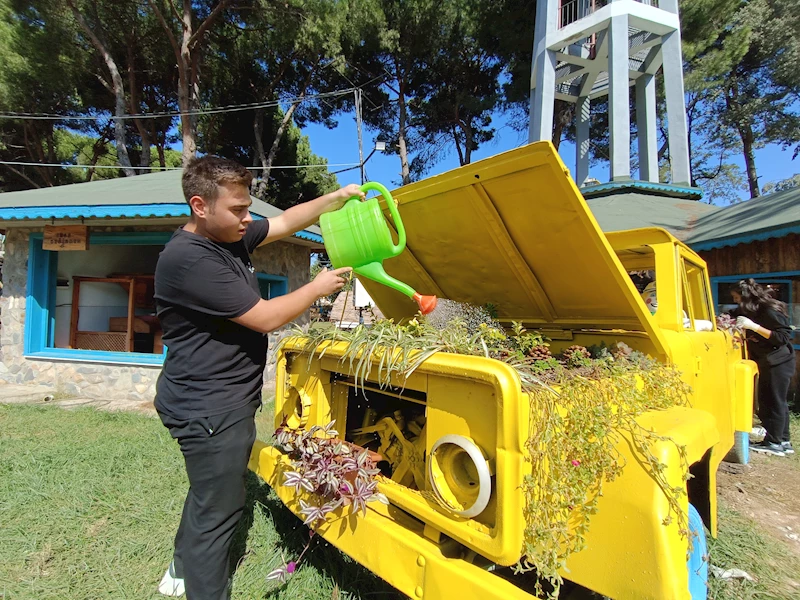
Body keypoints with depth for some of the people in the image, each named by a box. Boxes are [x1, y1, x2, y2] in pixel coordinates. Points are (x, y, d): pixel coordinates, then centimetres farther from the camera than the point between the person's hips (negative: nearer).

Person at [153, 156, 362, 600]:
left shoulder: (230, 236, 4)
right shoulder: (188, 258, -25)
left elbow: (287, 222, 13)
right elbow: (266, 318, -25)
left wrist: (338, 197, 3)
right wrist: (319, 287, -11)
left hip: (223, 400, 10)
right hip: (210, 408, -10)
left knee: (211, 491, 26)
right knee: (217, 509, 5)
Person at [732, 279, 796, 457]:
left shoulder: (770, 311, -17)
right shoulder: (747, 311, 9)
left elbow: (783, 337, -21)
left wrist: (753, 326, -27)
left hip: (778, 362, -9)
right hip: (766, 362, 9)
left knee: (774, 401, -3)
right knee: (767, 401, 11)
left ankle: (774, 443, 4)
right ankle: (783, 441, 21)